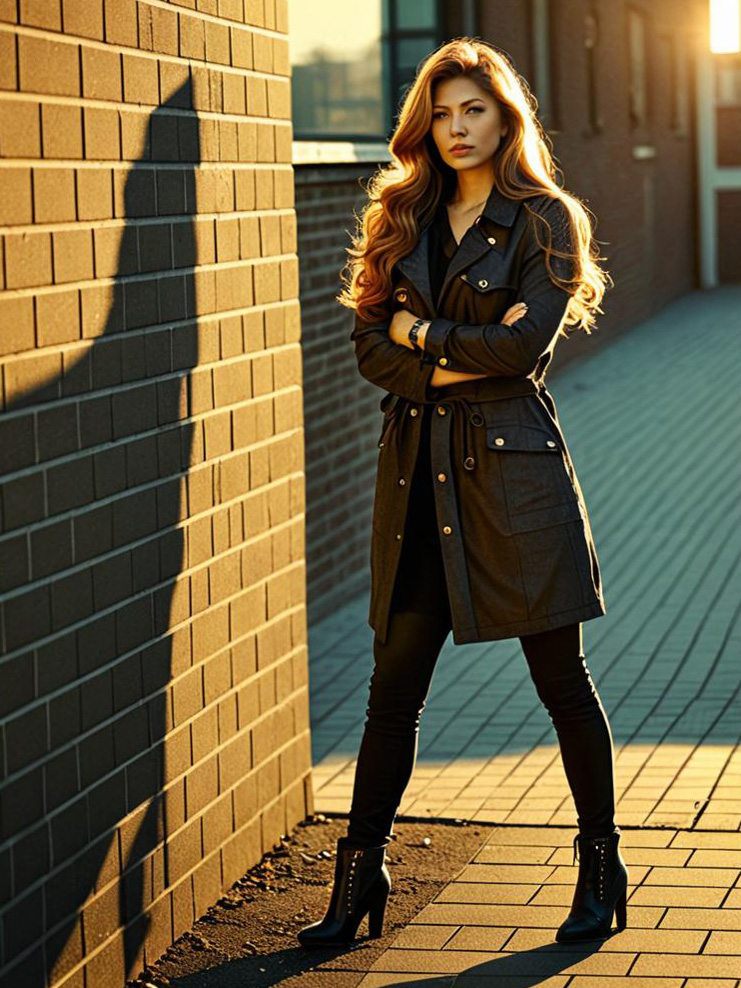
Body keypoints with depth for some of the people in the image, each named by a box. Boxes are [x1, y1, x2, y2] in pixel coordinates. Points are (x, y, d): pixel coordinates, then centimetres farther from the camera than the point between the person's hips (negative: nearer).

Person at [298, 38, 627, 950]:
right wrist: (458, 364, -11)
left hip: (514, 464, -4)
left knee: (560, 677, 4)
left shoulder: (545, 219, -1)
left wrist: (422, 333, -4)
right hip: (420, 465, 4)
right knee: (394, 681, 5)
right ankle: (359, 875, 15)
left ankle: (602, 867, 18)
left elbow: (525, 343, -13)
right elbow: (371, 347, 4)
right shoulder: (402, 219, 12)